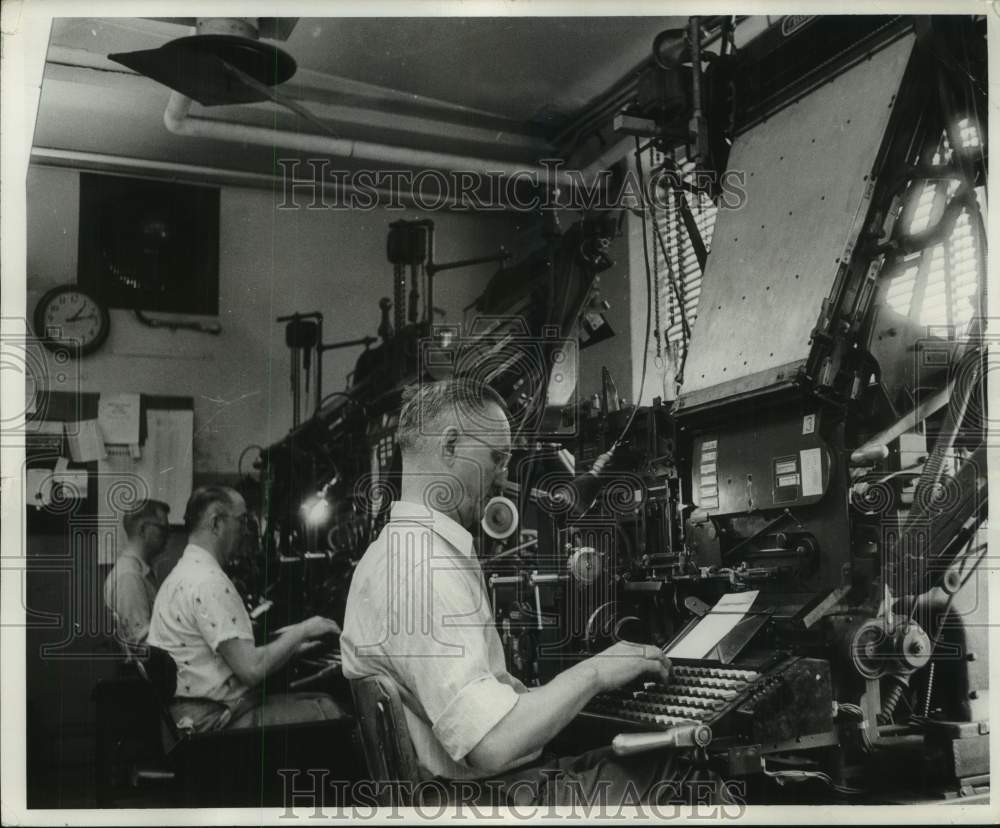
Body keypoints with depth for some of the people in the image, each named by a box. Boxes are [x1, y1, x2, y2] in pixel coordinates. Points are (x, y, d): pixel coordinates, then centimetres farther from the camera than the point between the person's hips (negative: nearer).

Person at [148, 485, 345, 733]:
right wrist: (301, 631, -9)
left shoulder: (184, 573, 15)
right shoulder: (209, 582, -18)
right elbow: (252, 669, -23)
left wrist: (291, 644, 14)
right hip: (213, 720, -10)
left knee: (321, 701, 8)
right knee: (326, 713, -13)